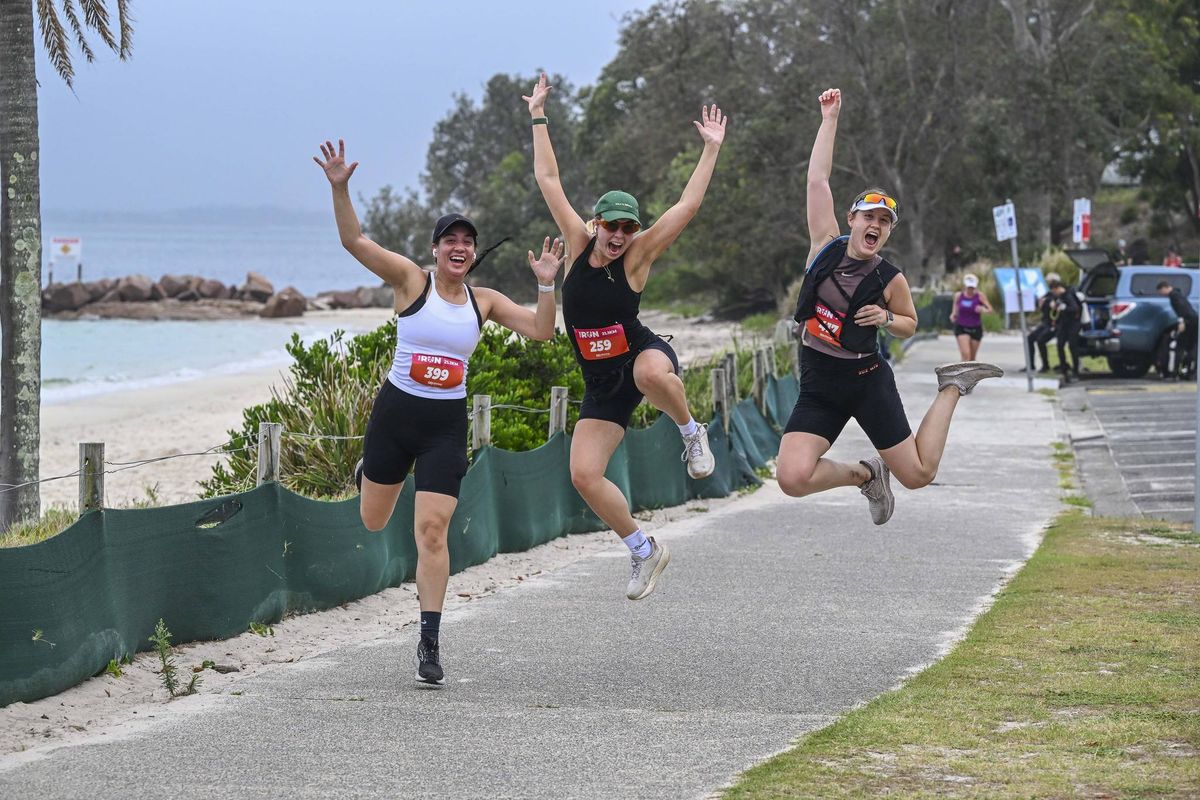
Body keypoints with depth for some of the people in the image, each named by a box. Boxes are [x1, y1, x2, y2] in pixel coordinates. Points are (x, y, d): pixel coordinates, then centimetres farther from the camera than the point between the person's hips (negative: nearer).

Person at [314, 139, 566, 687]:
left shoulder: (484, 302, 5)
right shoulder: (411, 280, -5)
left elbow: (541, 331, 3)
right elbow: (355, 241, -13)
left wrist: (546, 286, -10)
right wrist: (339, 189, -25)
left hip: (447, 425, 1)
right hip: (395, 412, -1)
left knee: (432, 531, -8)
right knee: (373, 523, 14)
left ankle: (429, 642, -2)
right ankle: (368, 472, 53)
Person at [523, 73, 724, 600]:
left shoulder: (637, 256, -9)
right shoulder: (580, 243, -2)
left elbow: (687, 205, -12)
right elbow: (548, 180, 2)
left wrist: (711, 148, -13)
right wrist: (538, 116, 3)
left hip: (643, 356, -4)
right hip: (602, 382, 4)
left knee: (652, 373, -43)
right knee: (584, 476, -6)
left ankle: (691, 432, -11)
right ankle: (644, 550, 14)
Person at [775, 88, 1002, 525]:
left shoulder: (891, 280, -5)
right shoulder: (826, 246, -2)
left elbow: (910, 324, 13)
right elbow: (817, 179, -2)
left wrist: (886, 318, -10)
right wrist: (829, 119, -1)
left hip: (867, 381, -1)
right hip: (818, 386, 2)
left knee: (919, 474, 2)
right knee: (793, 479, -20)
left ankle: (952, 387, 27)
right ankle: (865, 474, 12)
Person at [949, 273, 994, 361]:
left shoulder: (979, 296, -7)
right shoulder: (958, 296, -2)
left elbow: (990, 310, -8)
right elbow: (955, 310, 12)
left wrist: (983, 309, -29)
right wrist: (953, 315, -10)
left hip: (976, 329, 1)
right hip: (962, 328, -1)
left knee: (972, 358, 8)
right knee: (966, 354, -19)